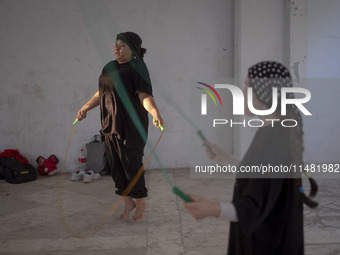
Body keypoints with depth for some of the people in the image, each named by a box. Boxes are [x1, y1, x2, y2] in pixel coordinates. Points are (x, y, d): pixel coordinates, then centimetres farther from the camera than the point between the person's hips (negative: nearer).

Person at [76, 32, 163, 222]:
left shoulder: (137, 68, -8)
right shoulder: (110, 67, 14)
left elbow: (145, 96, -20)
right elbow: (101, 93, 25)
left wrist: (156, 113, -35)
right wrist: (85, 108, 24)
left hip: (131, 126, -7)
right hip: (110, 125, 8)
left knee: (131, 165, -1)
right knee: (116, 166, 10)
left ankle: (140, 202, 20)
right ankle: (128, 203, 26)